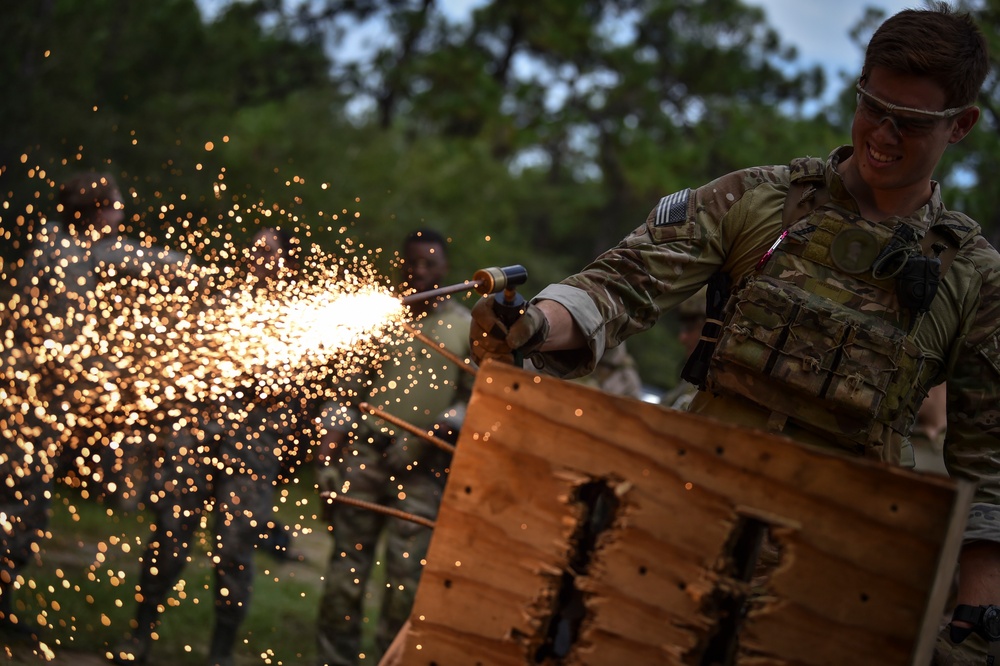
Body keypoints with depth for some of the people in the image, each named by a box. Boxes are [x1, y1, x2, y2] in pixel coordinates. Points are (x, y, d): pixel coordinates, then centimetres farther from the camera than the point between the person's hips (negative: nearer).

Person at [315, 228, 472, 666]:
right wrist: (330, 445, 4)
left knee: (407, 573, -4)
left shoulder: (465, 327, 6)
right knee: (346, 563, 1)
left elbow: (473, 398, 3)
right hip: (364, 453, 1)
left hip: (423, 466, -1)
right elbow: (347, 387, 14)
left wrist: (433, 433, -13)